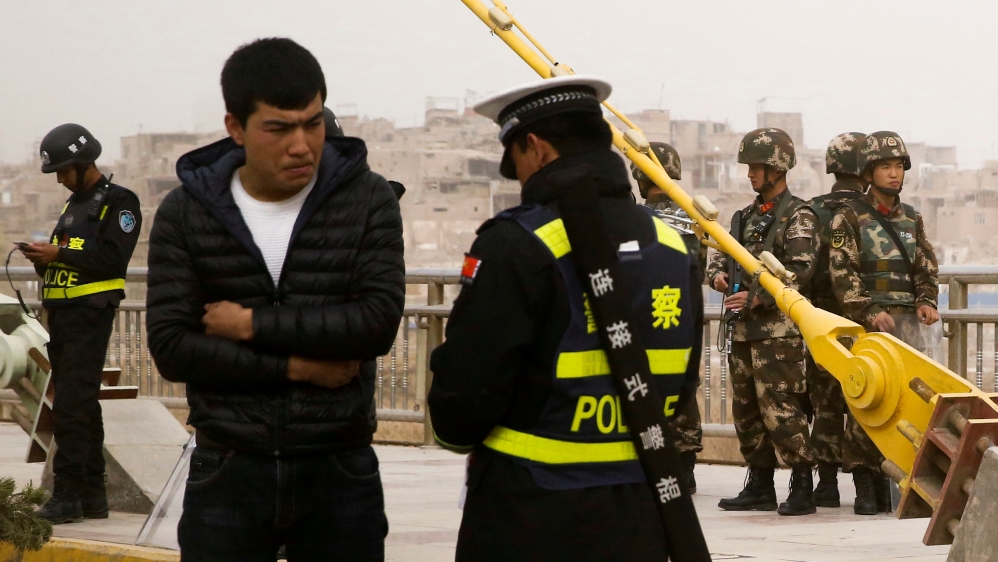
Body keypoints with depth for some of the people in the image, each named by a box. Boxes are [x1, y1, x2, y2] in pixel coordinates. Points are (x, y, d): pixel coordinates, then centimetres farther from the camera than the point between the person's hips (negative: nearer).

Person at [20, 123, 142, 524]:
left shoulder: (118, 202, -5)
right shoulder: (74, 205, 22)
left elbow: (113, 260, -17)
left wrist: (58, 254, -17)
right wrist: (42, 259, 2)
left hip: (91, 312, -9)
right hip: (62, 311, 9)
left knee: (72, 405, -14)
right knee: (80, 405, 10)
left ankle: (68, 494, -16)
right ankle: (92, 494, 14)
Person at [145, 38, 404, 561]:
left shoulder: (367, 199, -2)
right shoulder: (185, 214, -1)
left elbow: (379, 323, -13)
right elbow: (171, 347, -8)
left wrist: (252, 324, -13)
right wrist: (296, 366, -13)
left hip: (340, 471, 0)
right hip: (228, 473, 0)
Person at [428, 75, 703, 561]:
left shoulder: (518, 244, -15)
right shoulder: (670, 244, 6)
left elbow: (465, 383, -14)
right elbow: (681, 385, 12)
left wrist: (459, 434, 7)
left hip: (529, 520, -6)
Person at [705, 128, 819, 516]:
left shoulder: (799, 217, -6)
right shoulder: (748, 215, 18)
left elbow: (799, 272, -16)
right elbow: (722, 251, 24)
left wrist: (757, 297, -22)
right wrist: (718, 273, 1)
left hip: (778, 328, -8)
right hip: (743, 327, 8)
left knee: (780, 409, -12)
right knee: (746, 410, 10)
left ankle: (802, 487, -7)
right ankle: (759, 486, 18)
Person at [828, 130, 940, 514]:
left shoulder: (911, 219, 16)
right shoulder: (849, 217, 0)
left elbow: (926, 269, 19)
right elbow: (842, 273, -7)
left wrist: (926, 302, 0)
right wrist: (869, 313, -16)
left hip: (906, 320, 5)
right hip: (866, 321, -5)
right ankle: (865, 491, -1)